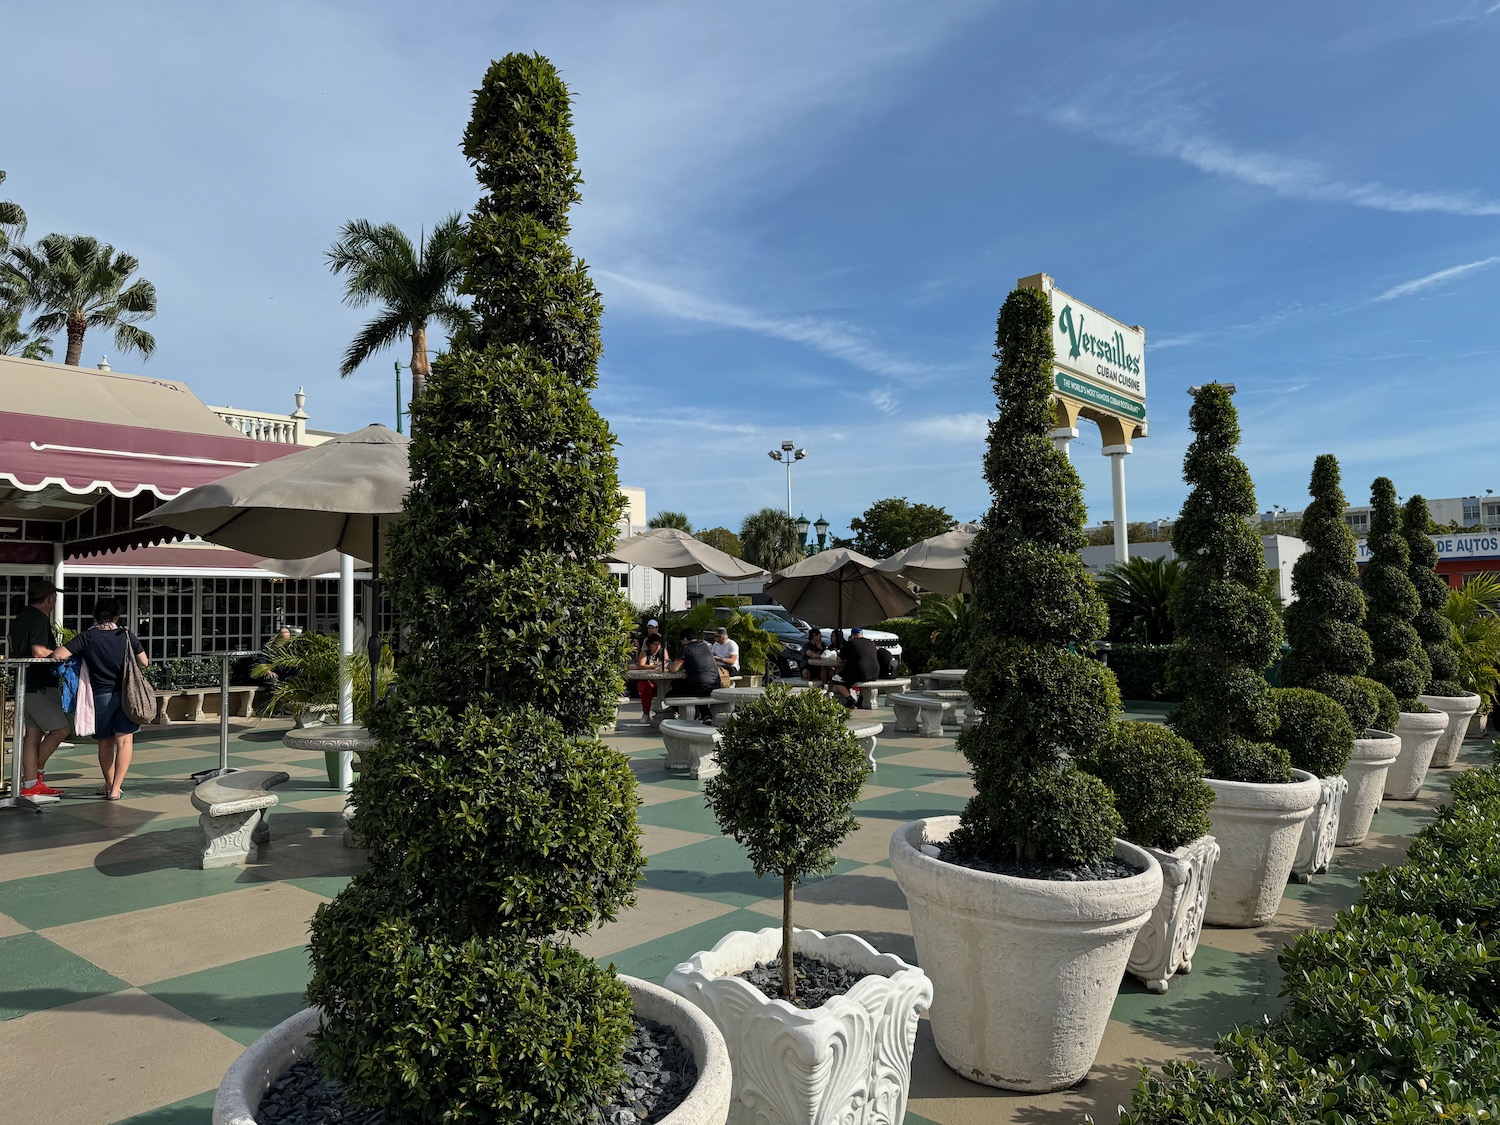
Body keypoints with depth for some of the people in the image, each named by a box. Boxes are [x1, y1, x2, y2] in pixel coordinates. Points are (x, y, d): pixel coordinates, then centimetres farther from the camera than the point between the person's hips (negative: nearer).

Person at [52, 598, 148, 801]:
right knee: (124, 740, 2)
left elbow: (58, 655, -11)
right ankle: (115, 788, -4)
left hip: (101, 695, 1)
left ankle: (109, 785, 29)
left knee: (105, 742, 15)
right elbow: (144, 663, 3)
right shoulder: (127, 636, -2)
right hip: (126, 693, -1)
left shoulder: (87, 637, -5)